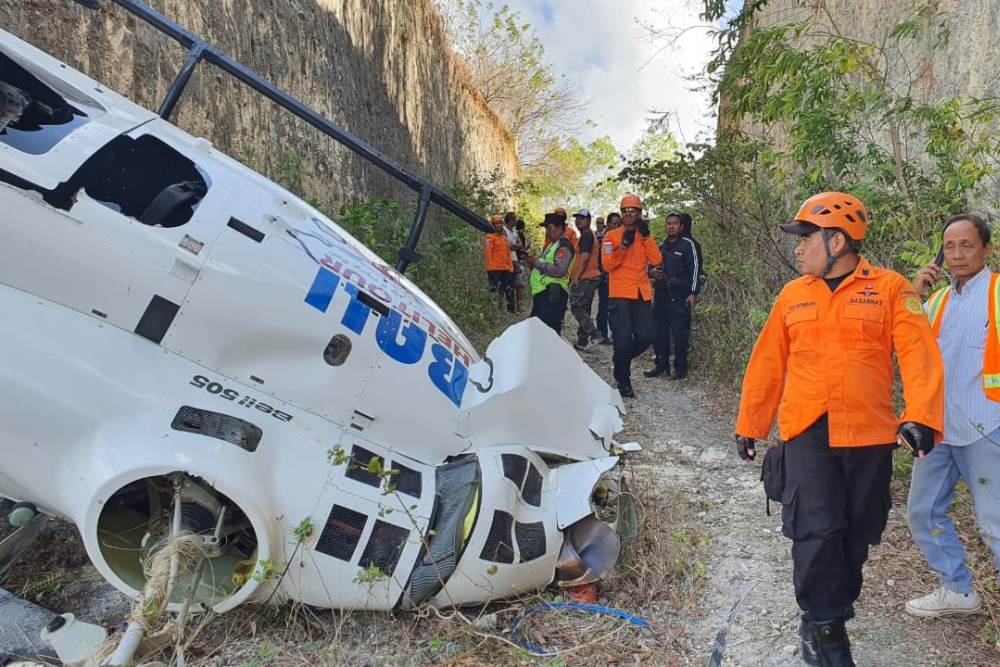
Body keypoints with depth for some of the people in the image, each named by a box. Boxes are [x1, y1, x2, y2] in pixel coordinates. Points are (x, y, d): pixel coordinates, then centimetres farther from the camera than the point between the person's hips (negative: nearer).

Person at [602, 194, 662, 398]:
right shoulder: (612, 236, 1)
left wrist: (646, 236, -11)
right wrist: (623, 245, -18)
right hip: (620, 295, -4)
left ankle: (621, 359, 32)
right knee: (623, 340, -3)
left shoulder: (645, 237, 12)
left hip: (642, 295, 4)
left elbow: (656, 260, -4)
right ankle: (623, 383, 12)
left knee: (644, 339, 4)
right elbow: (607, 265, -10)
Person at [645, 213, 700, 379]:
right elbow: (652, 265, 28)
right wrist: (652, 271, 3)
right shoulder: (661, 246, 17)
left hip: (680, 296, -6)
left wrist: (693, 293, -11)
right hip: (660, 295, 6)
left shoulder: (687, 244, 0)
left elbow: (694, 269, -4)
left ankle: (680, 368, 6)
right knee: (658, 332, 7)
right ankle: (661, 365, 18)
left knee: (680, 333, -4)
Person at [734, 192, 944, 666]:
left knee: (855, 534, 10)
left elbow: (919, 356, -9)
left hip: (869, 435, -1)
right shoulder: (792, 295, 9)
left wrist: (920, 416, -24)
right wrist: (748, 425, 13)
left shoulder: (890, 289, 0)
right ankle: (824, 628, 10)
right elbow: (767, 365, 11)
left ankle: (829, 615, 31)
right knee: (816, 531, -8)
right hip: (807, 434, 1)